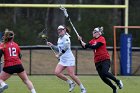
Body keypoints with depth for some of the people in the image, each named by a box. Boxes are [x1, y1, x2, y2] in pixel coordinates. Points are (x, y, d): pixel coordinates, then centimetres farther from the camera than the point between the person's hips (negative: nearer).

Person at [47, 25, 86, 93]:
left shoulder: (66, 38, -10)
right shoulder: (59, 39, 16)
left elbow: (65, 48, -18)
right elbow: (58, 49, 25)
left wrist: (59, 55, -10)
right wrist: (52, 45, 13)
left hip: (69, 59, -9)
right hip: (62, 60, 9)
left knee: (71, 75, -13)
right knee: (57, 72, -7)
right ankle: (71, 83, 7)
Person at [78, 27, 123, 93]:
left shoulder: (102, 39, -7)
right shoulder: (93, 40, 14)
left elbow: (95, 47, -19)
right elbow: (84, 46, 9)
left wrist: (86, 45, -19)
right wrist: (81, 41, -6)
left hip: (105, 59, -7)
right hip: (97, 61, 7)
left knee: (105, 73, -27)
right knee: (103, 77, 1)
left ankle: (117, 81, -8)